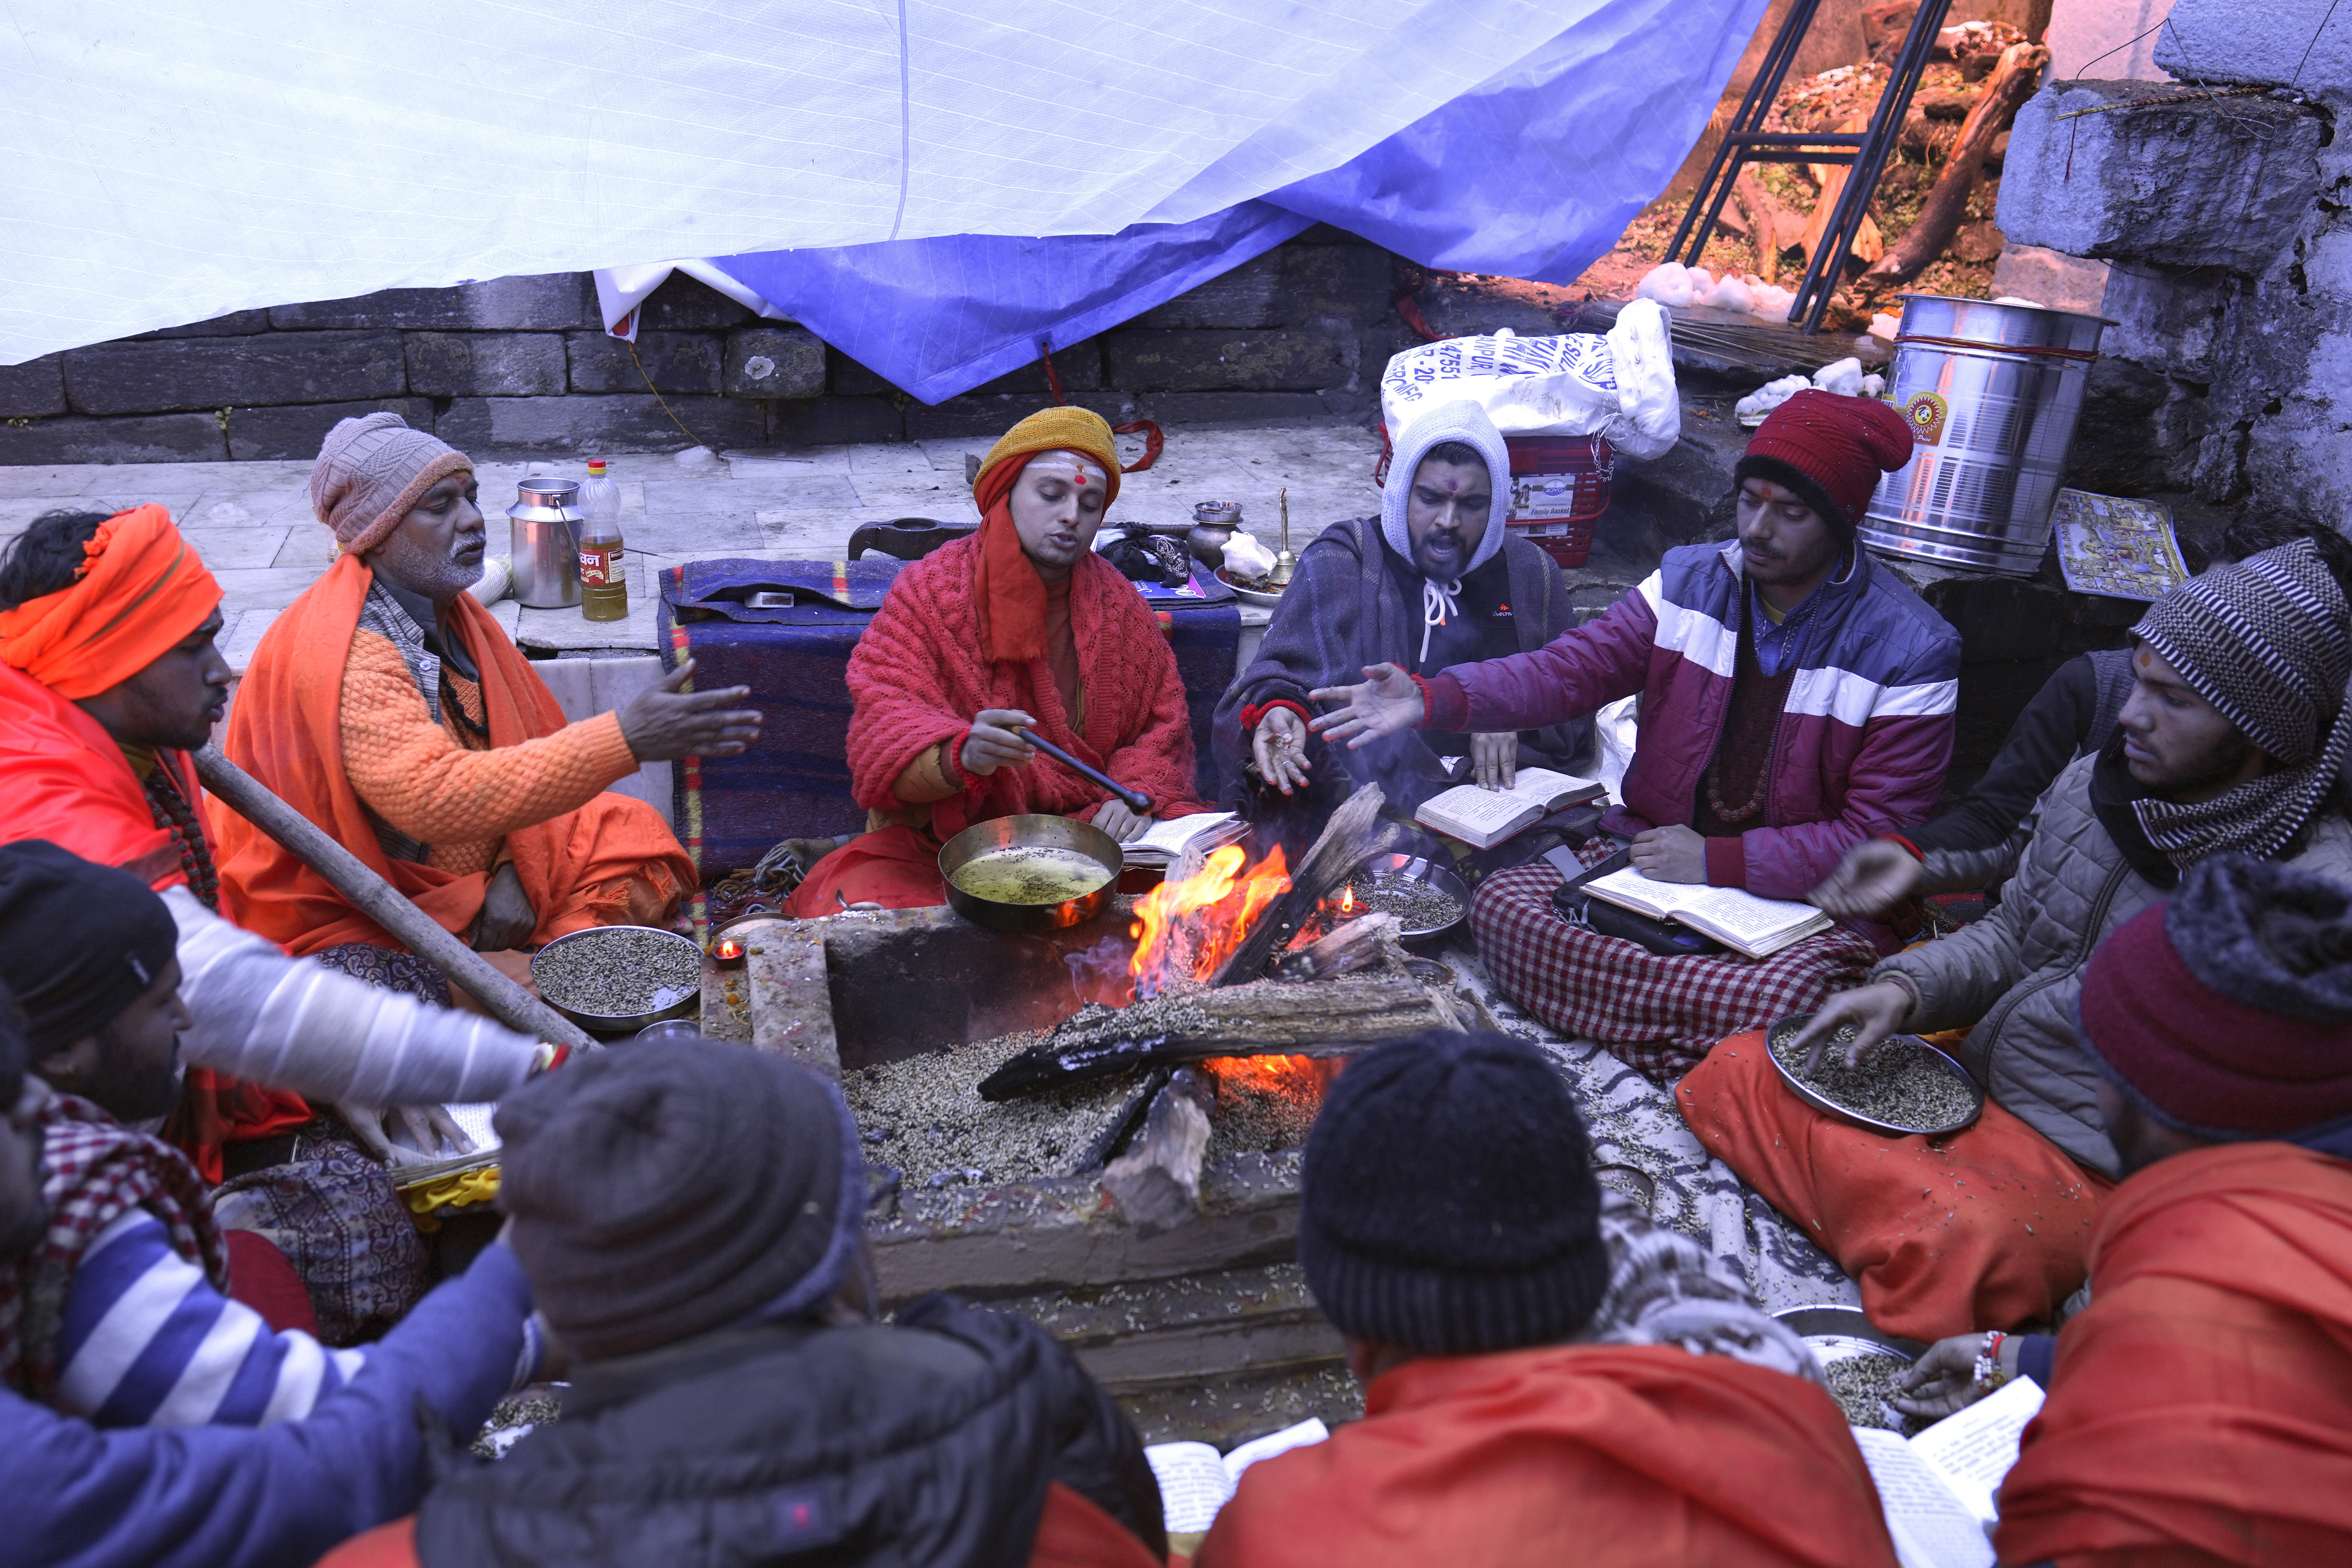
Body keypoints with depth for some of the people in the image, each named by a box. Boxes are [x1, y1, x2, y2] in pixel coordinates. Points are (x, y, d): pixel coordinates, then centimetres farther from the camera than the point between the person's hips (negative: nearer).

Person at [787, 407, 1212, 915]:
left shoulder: (1116, 601, 10)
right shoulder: (931, 589, -3)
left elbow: (1164, 717, 14)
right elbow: (883, 725, -13)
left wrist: (1137, 794, -9)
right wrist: (961, 755, -35)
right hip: (945, 843, -3)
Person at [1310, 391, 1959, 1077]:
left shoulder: (1910, 652, -10)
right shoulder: (1690, 582, 2)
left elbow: (1880, 839, -12)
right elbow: (1571, 669, -6)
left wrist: (1717, 861, -20)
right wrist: (1431, 699, -23)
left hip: (1800, 901, -4)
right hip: (1652, 853, 5)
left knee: (1781, 998, -37)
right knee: (1501, 906, -18)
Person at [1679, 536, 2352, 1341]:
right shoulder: (2091, 784, 2)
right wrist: (1906, 988, -6)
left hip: (2089, 1161, -7)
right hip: (1971, 1073, 7)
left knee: (1958, 1241, -37)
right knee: (1736, 1071, -7)